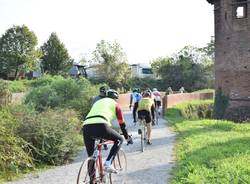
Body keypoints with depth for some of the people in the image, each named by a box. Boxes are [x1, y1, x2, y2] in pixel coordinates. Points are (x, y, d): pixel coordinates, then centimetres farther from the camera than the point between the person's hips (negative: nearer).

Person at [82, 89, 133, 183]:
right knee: (119, 139, 21)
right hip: (100, 126, -5)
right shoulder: (115, 104, 23)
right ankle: (108, 163, 7)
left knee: (91, 157, 19)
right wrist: (127, 138, 40)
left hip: (86, 126, 5)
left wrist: (100, 137, 55)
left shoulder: (97, 102, 38)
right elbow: (122, 123, 27)